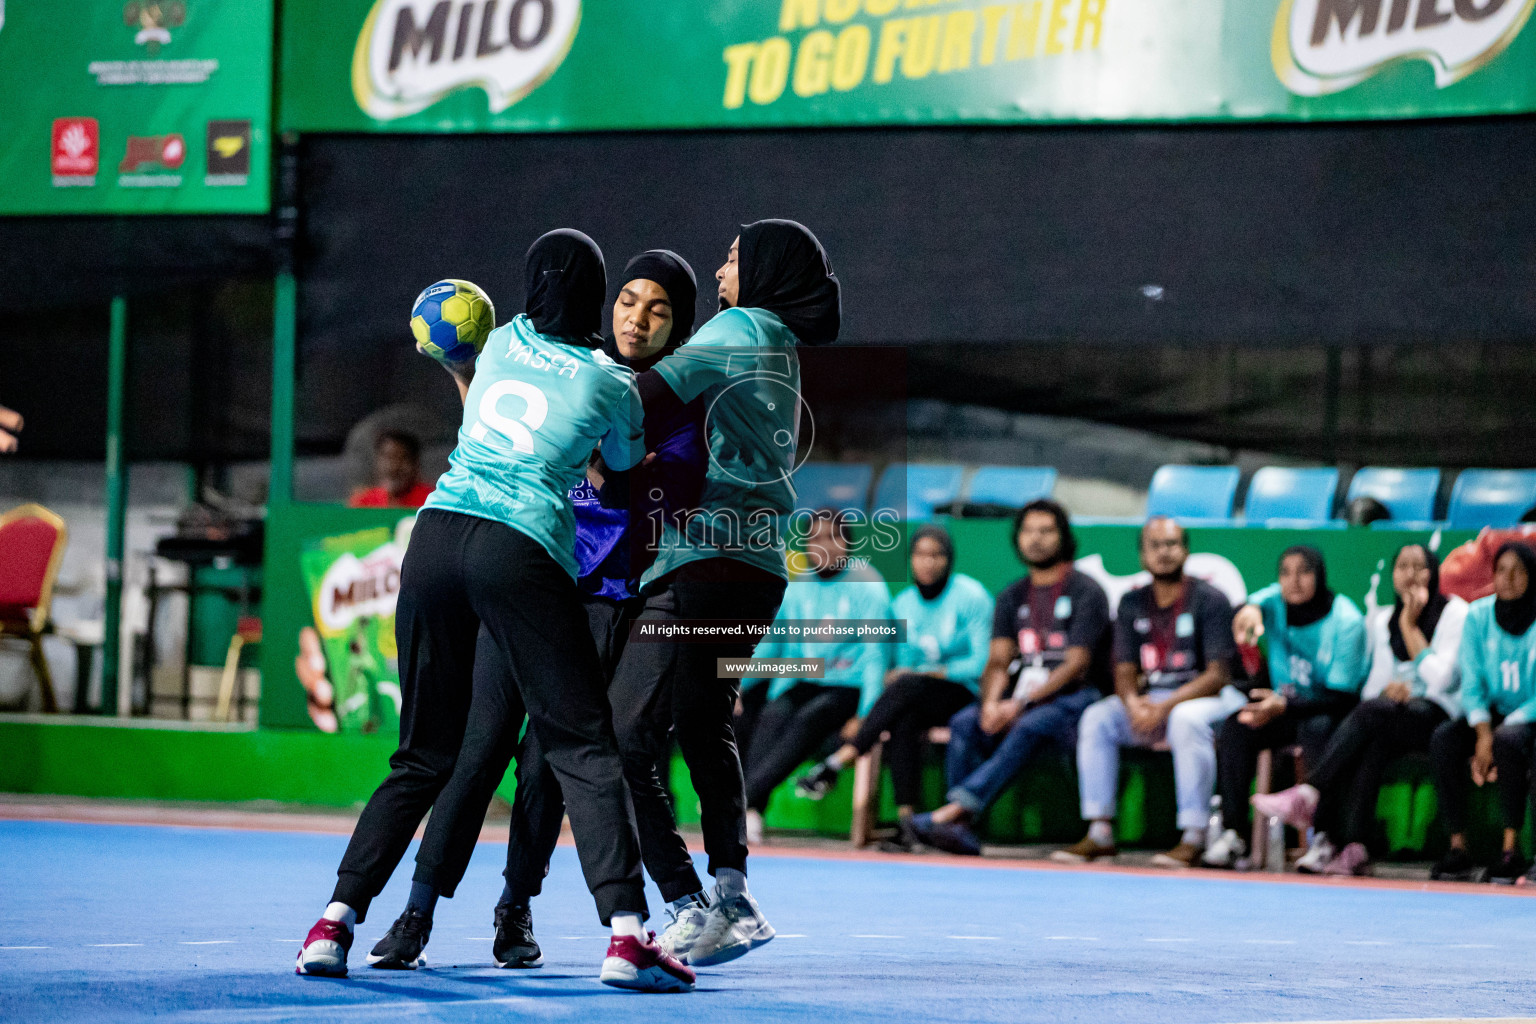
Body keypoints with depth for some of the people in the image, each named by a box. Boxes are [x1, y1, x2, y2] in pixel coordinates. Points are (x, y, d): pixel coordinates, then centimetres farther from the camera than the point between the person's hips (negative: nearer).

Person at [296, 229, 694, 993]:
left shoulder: (501, 343, 18)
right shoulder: (612, 383, 9)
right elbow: (624, 469, 28)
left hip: (438, 530, 4)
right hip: (521, 551, -4)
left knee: (423, 755, 13)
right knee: (584, 750, -4)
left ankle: (336, 922, 3)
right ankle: (626, 935, -18)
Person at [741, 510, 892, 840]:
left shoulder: (866, 585, 1)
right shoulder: (797, 588, 14)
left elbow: (876, 654, -4)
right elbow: (768, 645, 17)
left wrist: (864, 715, -14)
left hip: (849, 687, -4)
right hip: (802, 685, 4)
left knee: (808, 719, -32)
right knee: (772, 717, -28)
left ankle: (747, 796, -46)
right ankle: (752, 812, -44)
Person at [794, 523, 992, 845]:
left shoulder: (970, 596, -3)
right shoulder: (903, 603, 12)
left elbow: (982, 662, -8)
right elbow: (904, 662, 14)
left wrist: (930, 673, -15)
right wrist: (899, 673, -10)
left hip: (963, 693, -4)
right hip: (918, 699, 4)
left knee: (907, 686, -34)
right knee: (903, 721, -33)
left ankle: (838, 762, -39)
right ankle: (906, 815, -43)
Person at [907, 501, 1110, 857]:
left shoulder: (1086, 592, -1)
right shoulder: (1012, 597, 18)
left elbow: (1076, 664, -10)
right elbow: (998, 662, 9)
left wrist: (1021, 704, -19)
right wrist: (991, 703, -15)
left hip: (1073, 697, -5)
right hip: (1021, 698, 6)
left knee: (1028, 727, -36)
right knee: (964, 722, -23)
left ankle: (955, 809, -47)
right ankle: (960, 828, -34)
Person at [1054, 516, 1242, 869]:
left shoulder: (1209, 600, -8)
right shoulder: (1132, 604, 9)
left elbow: (1218, 675, -14)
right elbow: (1124, 672, 7)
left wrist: (1166, 706, -24)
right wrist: (1133, 704, -17)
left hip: (1208, 696, -5)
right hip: (1149, 698, 5)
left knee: (1186, 719, -37)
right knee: (1097, 717, -17)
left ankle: (1193, 837, -36)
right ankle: (1100, 833, -16)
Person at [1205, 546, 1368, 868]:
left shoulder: (1346, 621, -17)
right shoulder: (1276, 602, -4)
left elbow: (1342, 697, -20)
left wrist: (1284, 706, -33)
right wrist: (1250, 609, -53)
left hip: (1329, 712, -4)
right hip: (1283, 707, 4)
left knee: (1317, 728, -37)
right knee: (1236, 725, -23)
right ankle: (1233, 834, -26)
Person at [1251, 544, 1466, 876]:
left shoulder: (1454, 612, 4)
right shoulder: (1381, 619, 18)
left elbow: (1440, 679, -7)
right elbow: (1372, 685, 13)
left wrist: (1410, 627, -3)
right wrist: (1390, 687, -11)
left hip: (1436, 712, -4)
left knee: (1372, 712, -34)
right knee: (1372, 742, -33)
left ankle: (1307, 796, -39)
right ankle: (1354, 846, -45)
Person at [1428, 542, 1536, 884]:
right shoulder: (1479, 615, 2)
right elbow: (1471, 683, 1)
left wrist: (1497, 737, -21)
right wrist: (1483, 733, -17)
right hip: (1492, 713, 4)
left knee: (1508, 740, -36)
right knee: (1443, 739, -25)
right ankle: (1457, 847, -25)